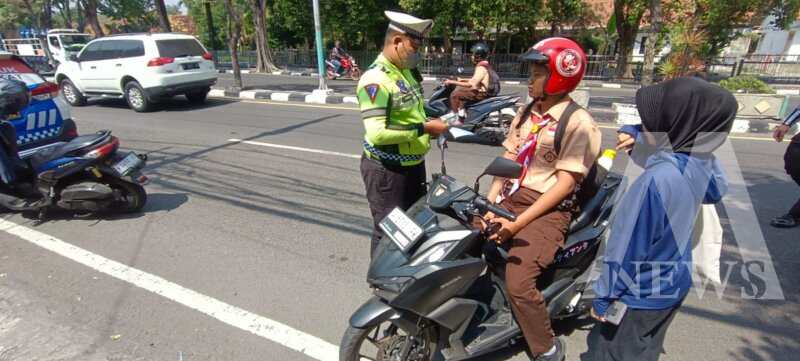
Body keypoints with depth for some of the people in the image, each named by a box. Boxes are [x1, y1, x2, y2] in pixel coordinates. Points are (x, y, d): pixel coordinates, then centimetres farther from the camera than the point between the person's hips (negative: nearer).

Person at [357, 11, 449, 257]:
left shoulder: (406, 71, 10)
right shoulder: (375, 80, -20)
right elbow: (377, 133, -29)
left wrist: (431, 124, 6)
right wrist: (424, 128, -24)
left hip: (414, 165, 10)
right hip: (387, 171, -10)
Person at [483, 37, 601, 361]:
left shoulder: (578, 122, -10)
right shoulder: (526, 113, 12)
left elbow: (565, 183, -15)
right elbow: (507, 161, 9)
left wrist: (518, 223, -21)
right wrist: (488, 203, -5)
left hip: (548, 210, -7)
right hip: (510, 199, 7)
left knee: (517, 282, -22)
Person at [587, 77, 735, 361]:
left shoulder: (658, 179, -34)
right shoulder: (703, 160, -9)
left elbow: (628, 246, -27)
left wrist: (604, 298, -15)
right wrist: (638, 135, 1)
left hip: (642, 293, -8)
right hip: (675, 282, 8)